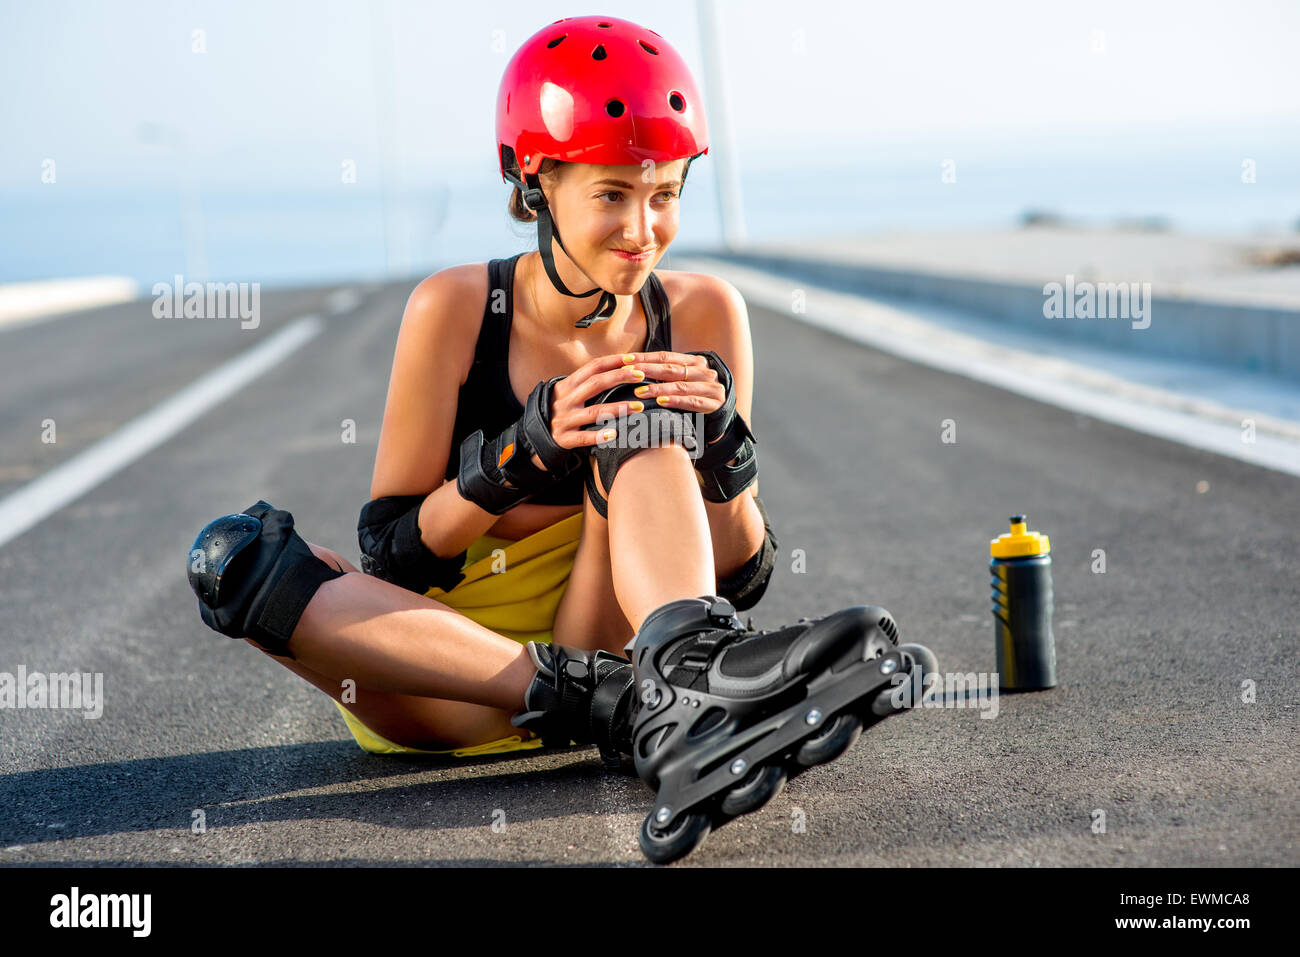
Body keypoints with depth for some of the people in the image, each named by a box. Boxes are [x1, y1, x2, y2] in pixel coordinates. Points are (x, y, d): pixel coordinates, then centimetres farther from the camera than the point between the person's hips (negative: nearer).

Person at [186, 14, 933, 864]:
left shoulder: (702, 316, -1)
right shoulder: (455, 309, -5)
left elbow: (743, 577, 1)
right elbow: (389, 555, -5)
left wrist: (725, 450, -19)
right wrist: (523, 454, -21)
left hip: (608, 641, 0)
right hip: (444, 692, 1)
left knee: (643, 421, -21)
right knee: (233, 555, -26)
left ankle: (688, 692, -49)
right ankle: (613, 704, -37)